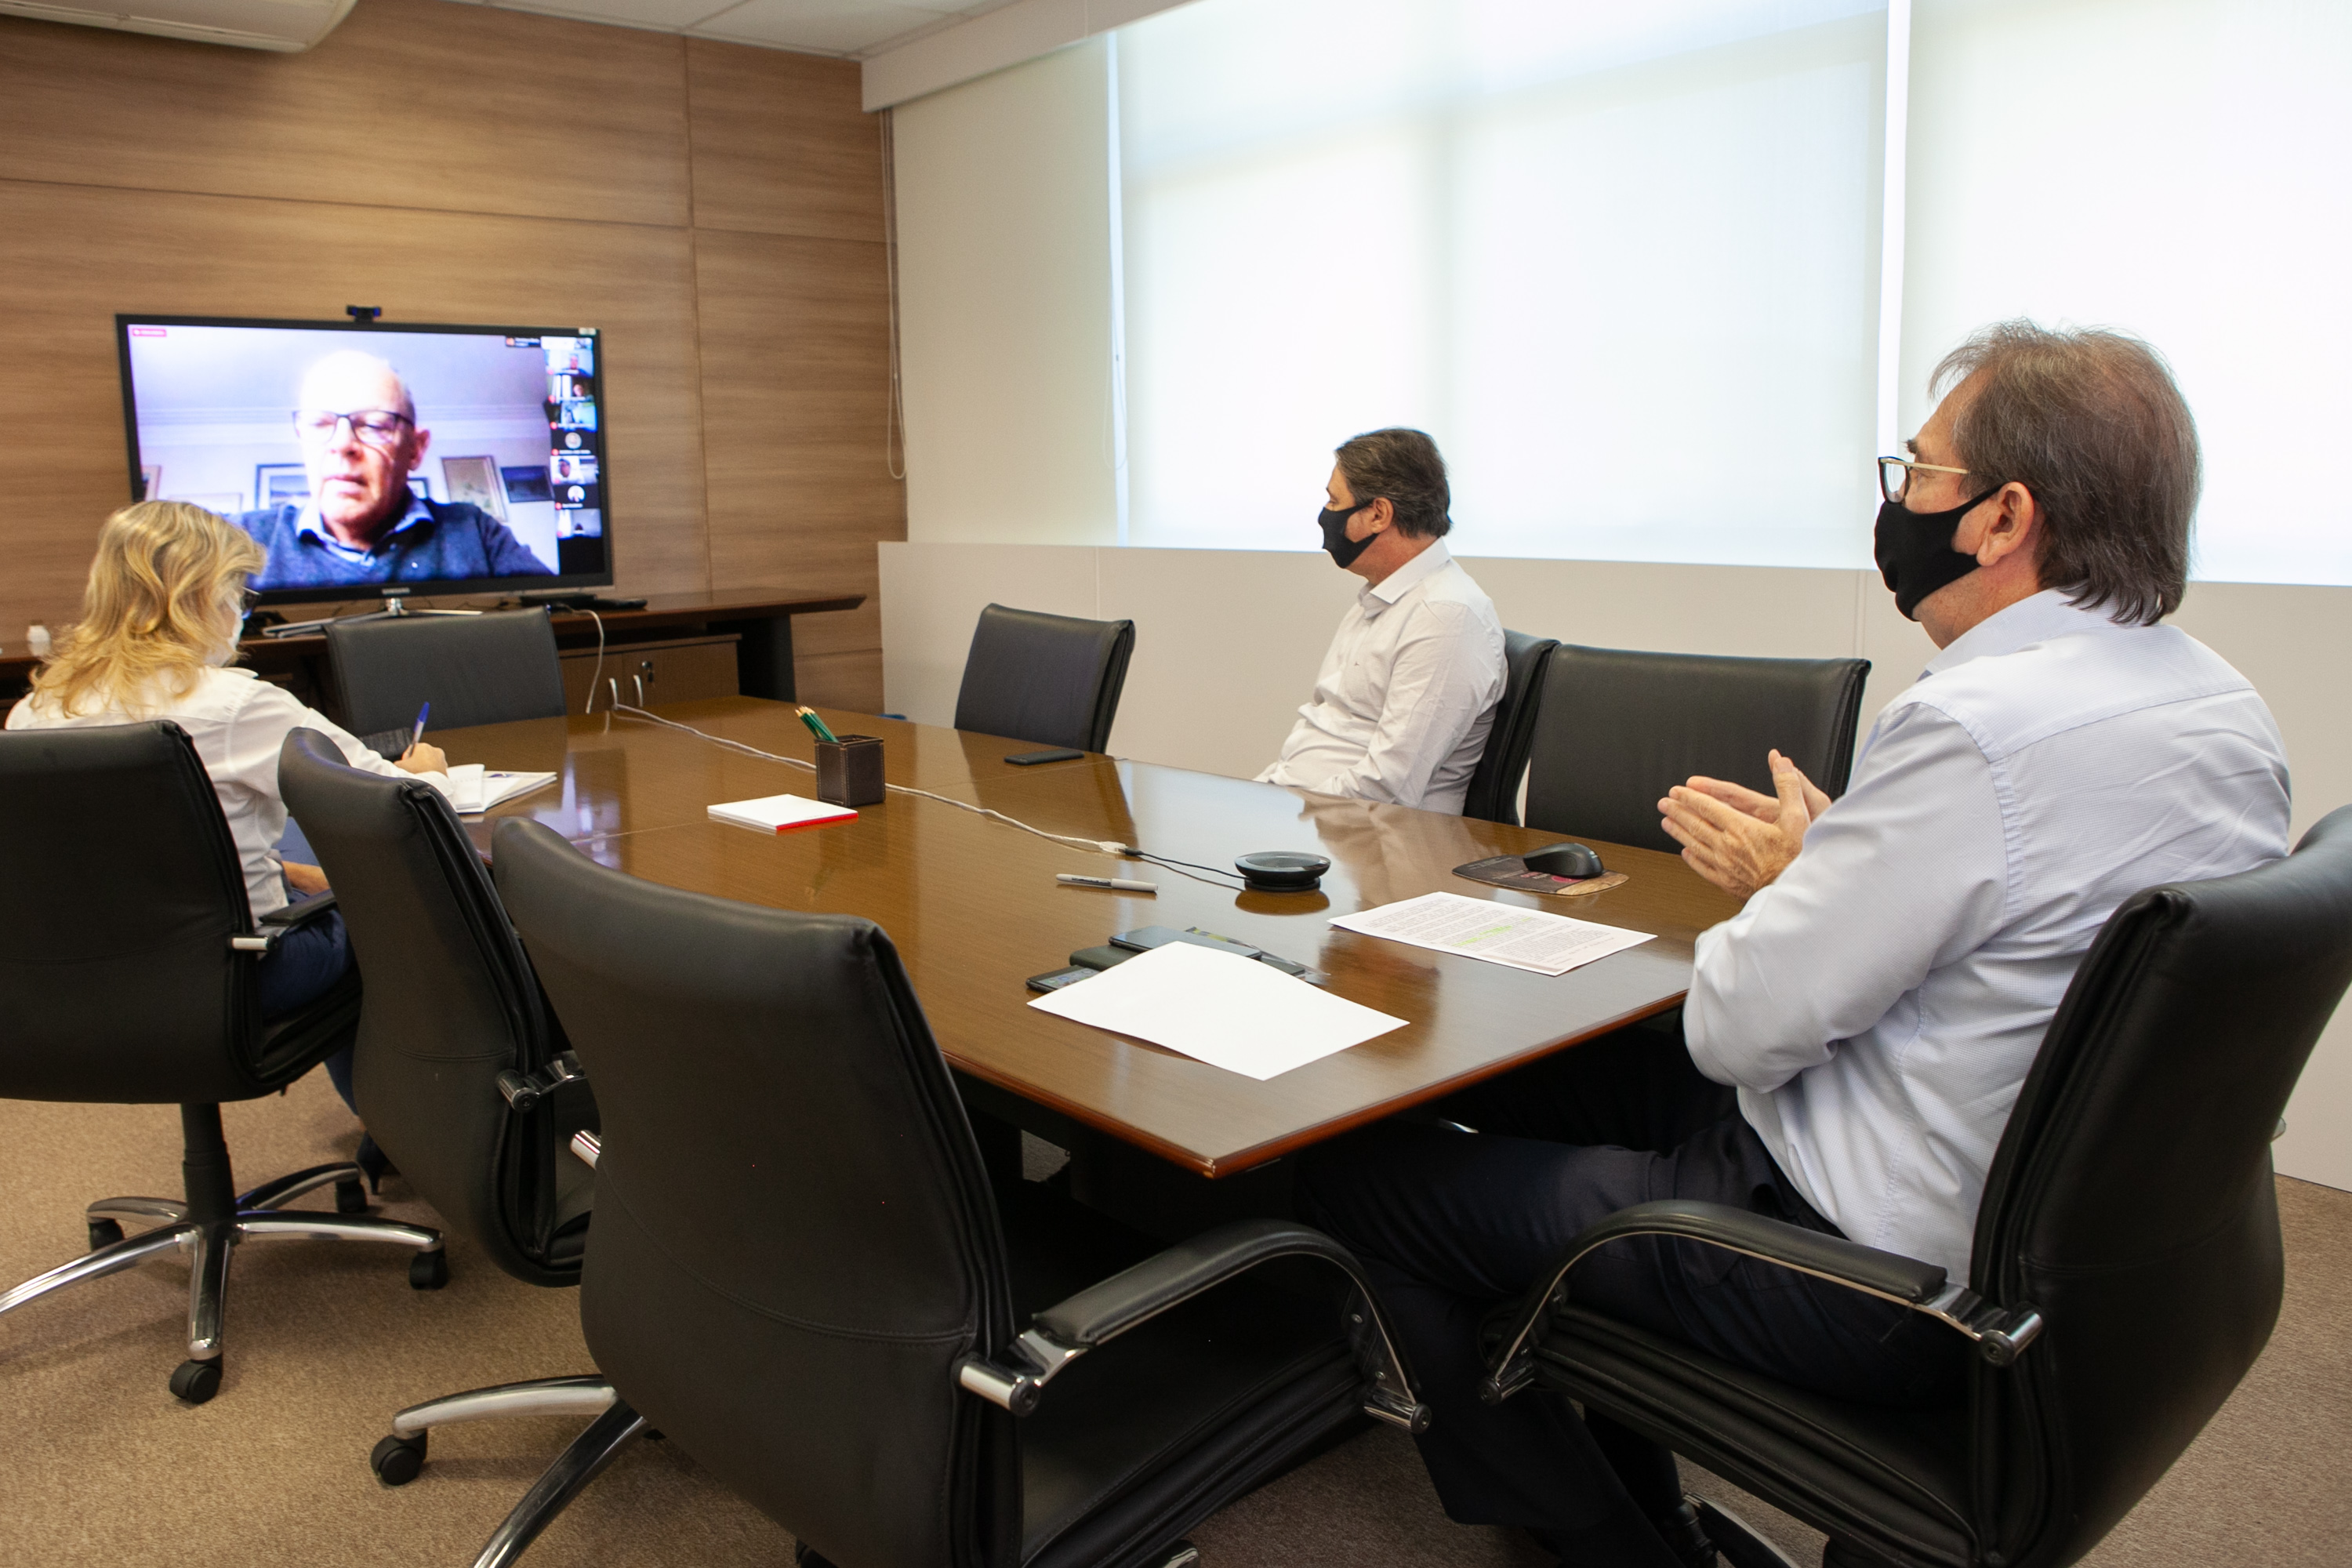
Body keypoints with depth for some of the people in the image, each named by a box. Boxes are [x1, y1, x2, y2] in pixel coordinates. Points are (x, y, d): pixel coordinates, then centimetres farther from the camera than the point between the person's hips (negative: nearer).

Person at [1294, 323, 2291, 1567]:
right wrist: (1820, 865, 6)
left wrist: (1778, 883, -3)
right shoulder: (2225, 708, 2)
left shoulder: (1973, 727, -28)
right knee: (1535, 1060, 24)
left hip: (1879, 1281, -10)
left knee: (1355, 1181, -2)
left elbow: (1740, 1029, -22)